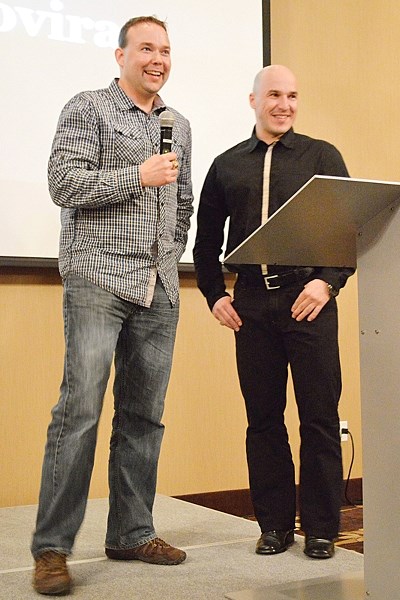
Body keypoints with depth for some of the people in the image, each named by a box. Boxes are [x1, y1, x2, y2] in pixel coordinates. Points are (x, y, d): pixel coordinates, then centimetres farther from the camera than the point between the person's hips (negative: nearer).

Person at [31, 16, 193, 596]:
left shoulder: (179, 125, 20)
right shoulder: (87, 109, 3)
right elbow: (64, 183, -8)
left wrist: (172, 254, 14)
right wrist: (138, 177, -10)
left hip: (160, 289, 6)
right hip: (99, 280, -6)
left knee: (144, 413, 7)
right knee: (80, 408, -10)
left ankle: (131, 533, 17)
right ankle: (51, 548, -3)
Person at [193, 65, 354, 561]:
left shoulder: (322, 156, 8)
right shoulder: (227, 165, 14)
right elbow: (207, 237, 17)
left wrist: (328, 281, -12)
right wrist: (215, 294, 7)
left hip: (308, 298, -2)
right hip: (251, 303, 2)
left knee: (319, 417, 0)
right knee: (263, 417, 6)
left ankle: (320, 528, 11)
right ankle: (274, 524, 17)